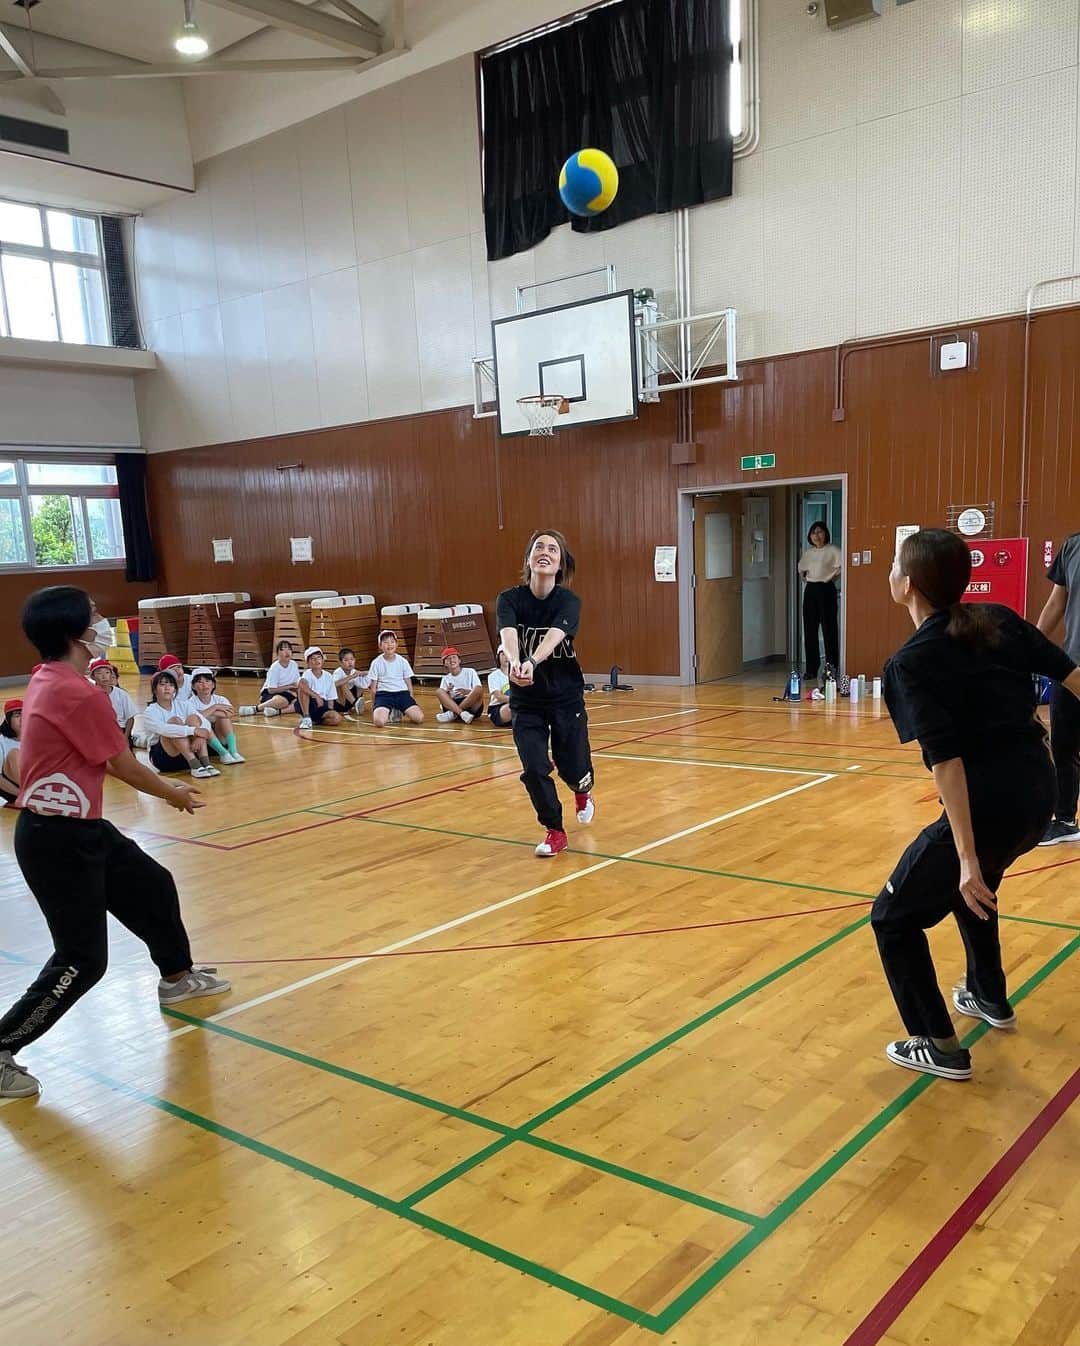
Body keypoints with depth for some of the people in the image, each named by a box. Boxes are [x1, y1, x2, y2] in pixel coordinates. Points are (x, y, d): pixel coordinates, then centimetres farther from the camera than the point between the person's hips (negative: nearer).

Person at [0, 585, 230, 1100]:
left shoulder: (48, 682, 6)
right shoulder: (78, 693, -24)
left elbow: (101, 761, 14)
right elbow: (124, 767, -13)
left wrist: (162, 786, 17)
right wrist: (172, 793, 5)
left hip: (77, 828, 10)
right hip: (57, 839, -10)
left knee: (153, 887, 23)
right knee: (83, 959, -3)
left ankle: (178, 977, 45)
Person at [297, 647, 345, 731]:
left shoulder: (328, 677, 6)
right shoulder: (307, 674, -6)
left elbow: (330, 699, 9)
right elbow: (301, 685, -31)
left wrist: (330, 713, -6)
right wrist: (316, 696, -36)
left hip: (323, 708, 3)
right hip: (308, 705, -3)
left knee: (337, 718, -29)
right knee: (303, 683, -29)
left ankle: (314, 721, -1)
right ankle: (306, 718, -23)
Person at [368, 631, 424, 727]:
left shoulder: (403, 661, 5)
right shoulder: (376, 663, 1)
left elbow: (408, 682, 12)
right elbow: (373, 687, 6)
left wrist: (411, 698, 3)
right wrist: (373, 706, 6)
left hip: (402, 693, 2)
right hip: (384, 694, -2)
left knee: (420, 718, -20)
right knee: (379, 722, -32)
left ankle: (399, 712, 10)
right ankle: (389, 713, 5)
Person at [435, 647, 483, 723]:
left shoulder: (470, 672, 10)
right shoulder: (446, 679, 16)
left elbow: (478, 691, 0)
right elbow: (442, 697, 7)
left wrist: (468, 692, -20)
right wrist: (447, 693, -14)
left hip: (473, 706, -2)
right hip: (452, 705, 2)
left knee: (478, 689, -30)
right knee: (438, 691, -20)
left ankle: (452, 714, -29)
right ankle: (462, 714, -38)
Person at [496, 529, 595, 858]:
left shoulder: (569, 601, -13)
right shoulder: (510, 599, -9)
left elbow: (554, 635, -33)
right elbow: (507, 633, -30)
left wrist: (533, 662, -53)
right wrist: (515, 660, -53)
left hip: (566, 697, -1)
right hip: (526, 700, 1)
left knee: (573, 768, 5)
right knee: (534, 769, -9)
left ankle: (582, 791, 44)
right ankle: (554, 831, 15)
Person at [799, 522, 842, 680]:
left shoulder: (833, 550, -5)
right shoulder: (808, 553, 13)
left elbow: (841, 567, -16)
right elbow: (801, 568, 29)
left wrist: (832, 578, -10)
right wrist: (804, 578, 13)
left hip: (826, 589, -6)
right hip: (810, 590, 6)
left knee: (829, 629, -4)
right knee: (810, 629, 5)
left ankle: (832, 667, 1)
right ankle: (811, 669, 11)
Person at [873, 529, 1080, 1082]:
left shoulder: (912, 662, -14)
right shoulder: (999, 619, 4)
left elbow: (947, 759, -21)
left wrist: (966, 855, -22)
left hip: (987, 807, -8)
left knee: (894, 918, 12)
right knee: (969, 885, 36)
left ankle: (939, 1046, 18)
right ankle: (989, 999, 51)